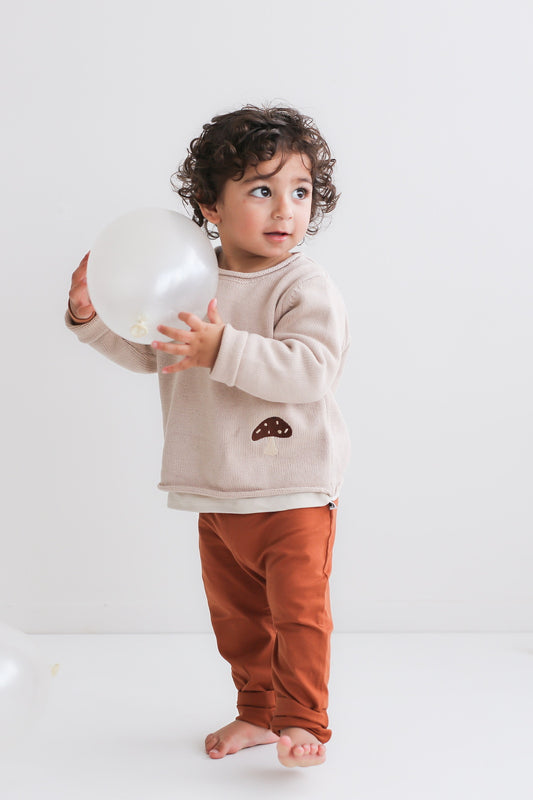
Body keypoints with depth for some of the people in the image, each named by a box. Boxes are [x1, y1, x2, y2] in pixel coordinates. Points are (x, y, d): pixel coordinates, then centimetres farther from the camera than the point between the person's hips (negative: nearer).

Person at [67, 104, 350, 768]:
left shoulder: (305, 287, -14)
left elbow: (311, 368, -29)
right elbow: (145, 351, 16)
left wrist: (223, 350, -38)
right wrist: (93, 315, 0)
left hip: (293, 492, -6)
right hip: (217, 495, 6)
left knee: (298, 609, -5)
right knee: (234, 614, 17)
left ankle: (303, 721, 11)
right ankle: (256, 713, 33)